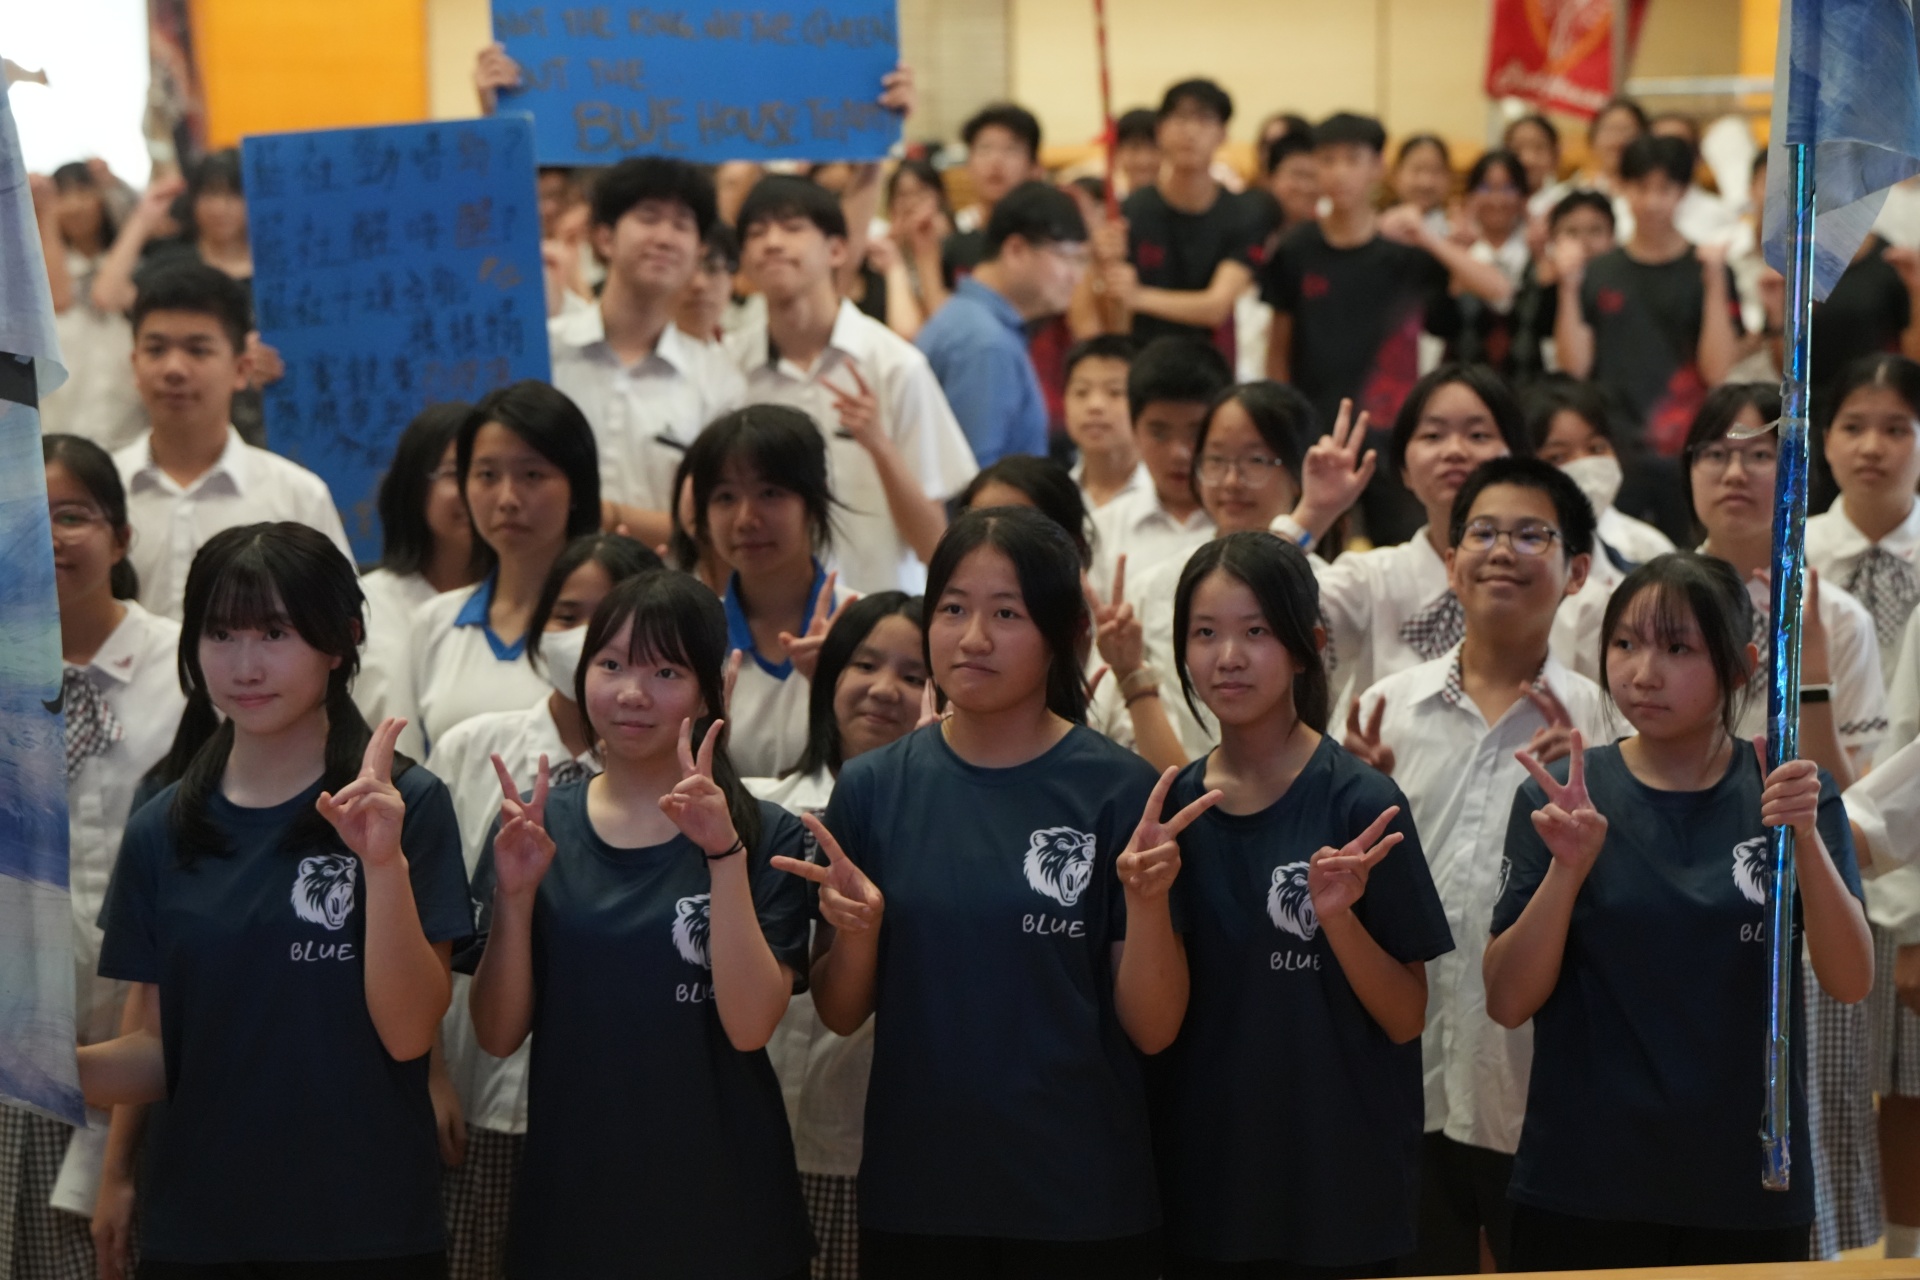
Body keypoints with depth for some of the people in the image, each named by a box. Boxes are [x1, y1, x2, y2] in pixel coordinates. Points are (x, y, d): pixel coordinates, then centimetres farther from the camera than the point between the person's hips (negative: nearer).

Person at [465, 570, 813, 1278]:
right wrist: (514, 898, -16)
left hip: (720, 1203, -1)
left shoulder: (766, 836, -4)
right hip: (566, 1199, 2)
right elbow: (498, 1034, -1)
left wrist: (724, 853, -23)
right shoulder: (535, 825, 2)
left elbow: (749, 1025, -15)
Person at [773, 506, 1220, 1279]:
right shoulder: (875, 787, 0)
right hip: (913, 1196, 2)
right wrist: (855, 931, -15)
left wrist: (1147, 901, -22)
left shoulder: (1119, 791, -7)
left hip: (1081, 1195, -2)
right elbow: (840, 1015, 4)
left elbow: (1152, 1030, -6)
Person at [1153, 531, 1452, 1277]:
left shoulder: (1358, 804, -9)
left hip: (1337, 1188, -4)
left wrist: (1338, 915, -23)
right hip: (1198, 1190, 4)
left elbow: (1406, 1019, -7)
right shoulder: (1172, 806, 3)